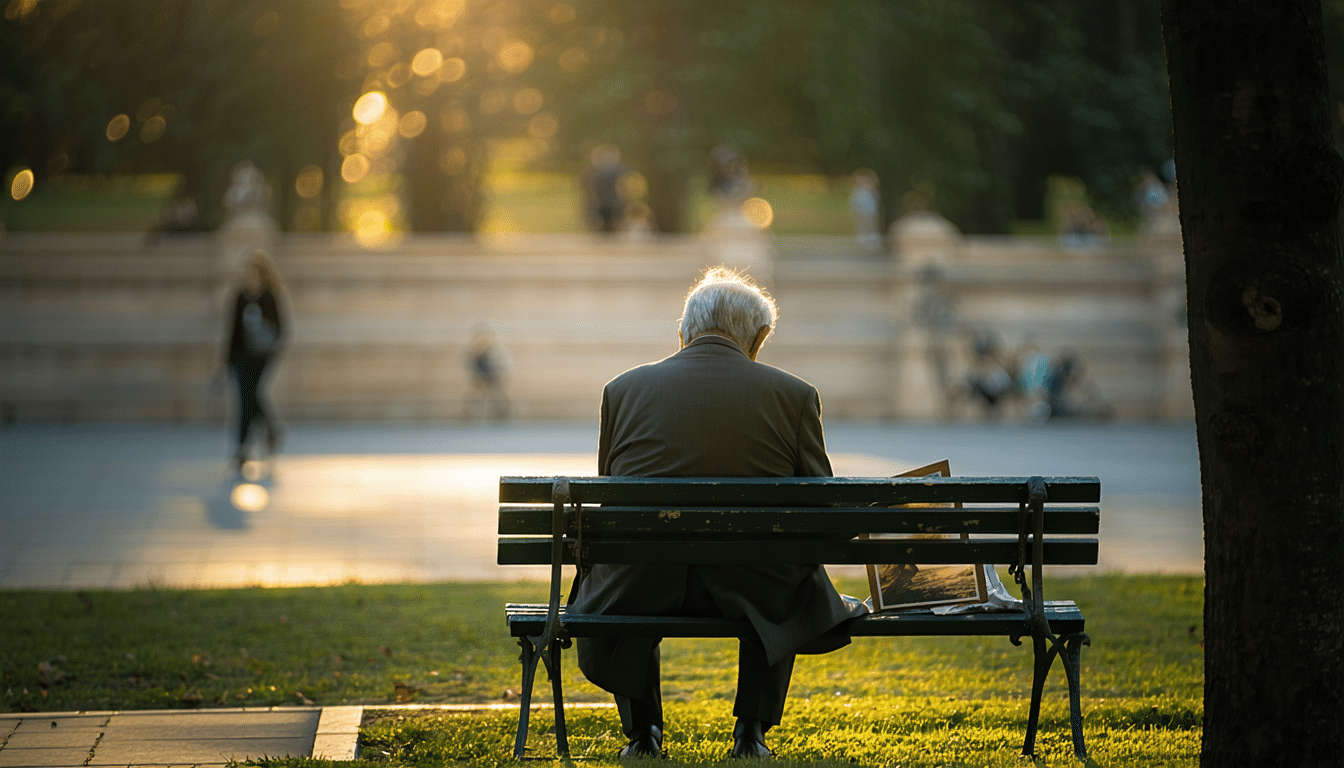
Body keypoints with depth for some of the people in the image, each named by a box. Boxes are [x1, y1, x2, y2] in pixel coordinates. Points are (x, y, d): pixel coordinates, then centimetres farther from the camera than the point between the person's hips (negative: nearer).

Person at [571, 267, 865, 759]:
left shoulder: (624, 388, -1)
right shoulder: (794, 395, -4)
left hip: (644, 589, 0)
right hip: (754, 590, 0)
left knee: (598, 584, 36)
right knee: (794, 587, 36)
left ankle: (642, 728, 29)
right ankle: (751, 730, 27)